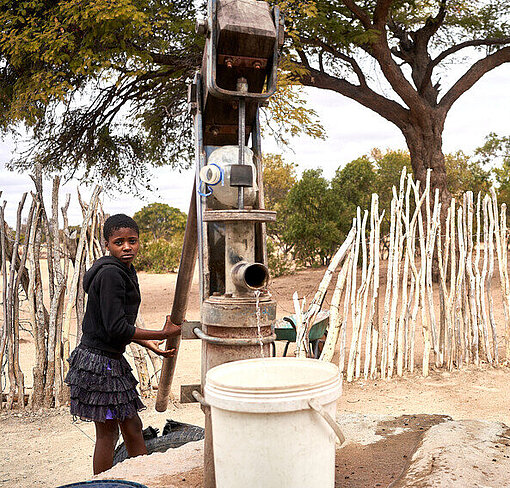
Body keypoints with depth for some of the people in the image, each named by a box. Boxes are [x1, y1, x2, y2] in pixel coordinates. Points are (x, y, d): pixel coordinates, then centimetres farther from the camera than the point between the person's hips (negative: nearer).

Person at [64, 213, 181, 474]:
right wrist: (163, 334, -17)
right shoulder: (110, 273, -20)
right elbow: (116, 329, -24)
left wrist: (147, 343, 11)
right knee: (107, 432, 2)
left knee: (132, 426, 16)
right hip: (99, 361, -9)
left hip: (112, 360, 9)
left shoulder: (125, 271, 11)